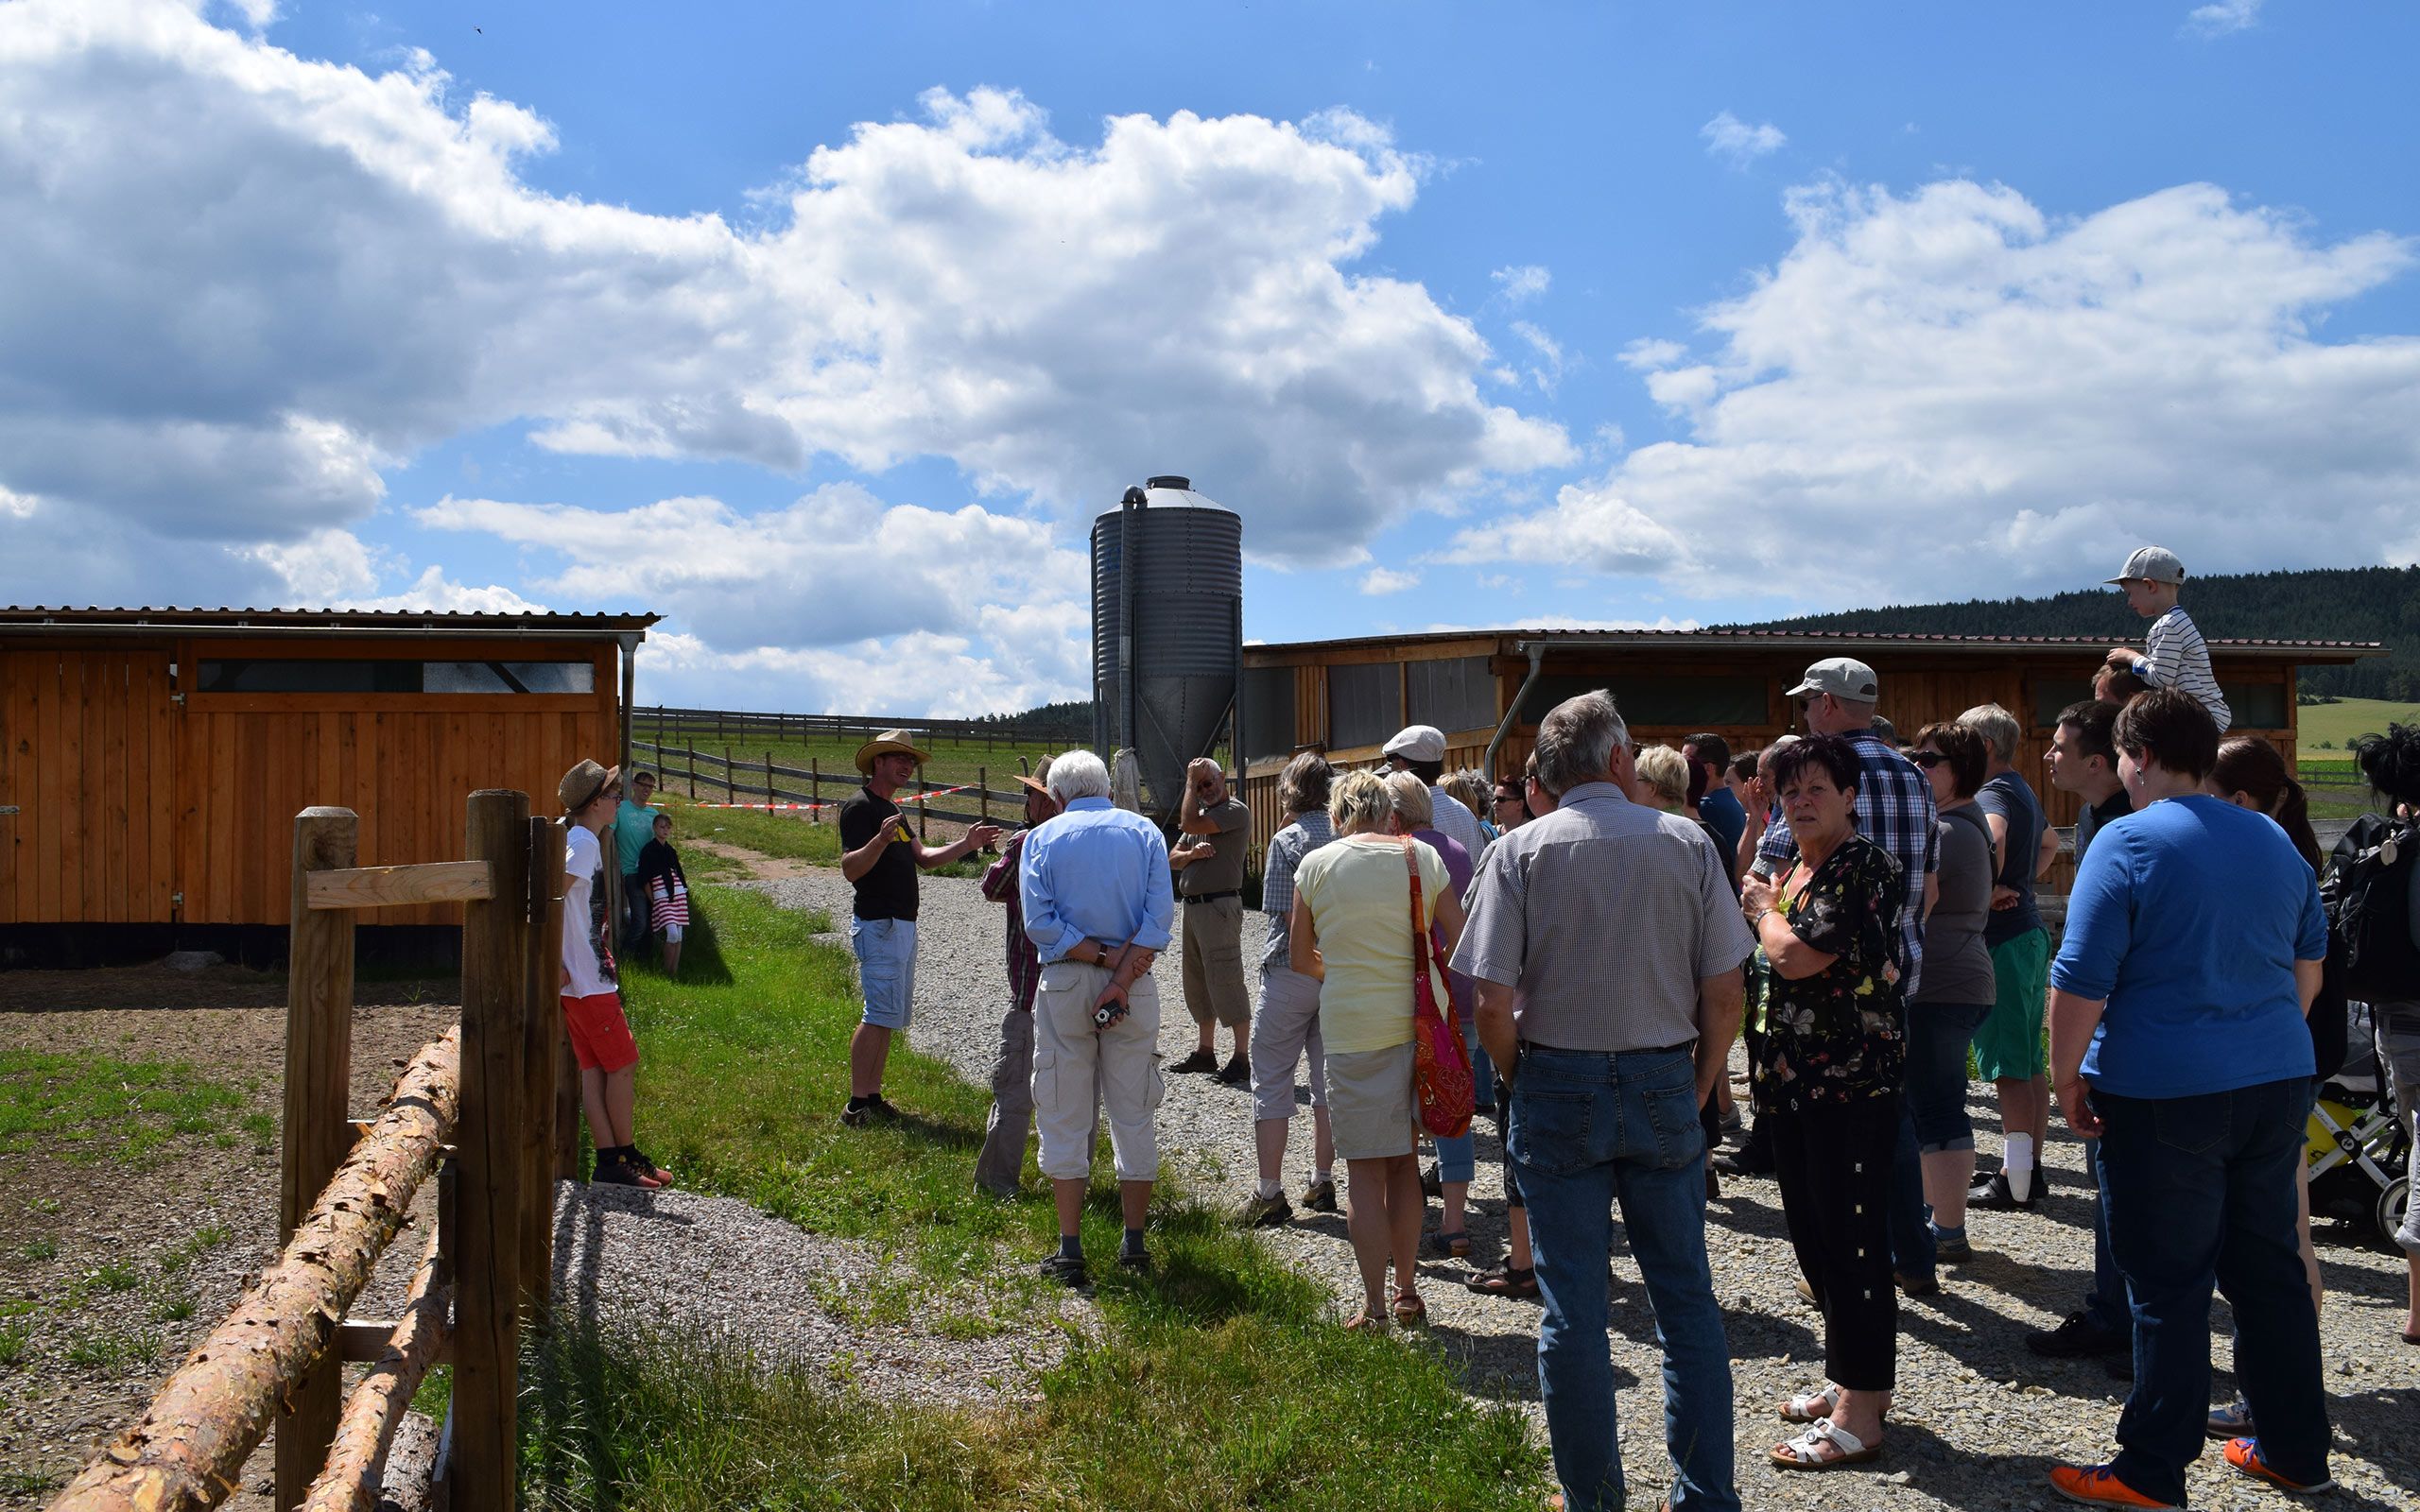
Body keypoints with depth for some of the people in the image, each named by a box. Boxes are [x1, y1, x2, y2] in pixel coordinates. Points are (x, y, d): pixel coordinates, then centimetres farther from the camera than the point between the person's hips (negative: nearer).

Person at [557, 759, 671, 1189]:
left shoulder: (576, 838, 14)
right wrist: (556, 966, -22)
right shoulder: (584, 842, -15)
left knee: (594, 1069, 9)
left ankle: (609, 1162, 11)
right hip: (587, 981, -9)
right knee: (623, 1065, 0)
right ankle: (626, 1159, 9)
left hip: (578, 979, 9)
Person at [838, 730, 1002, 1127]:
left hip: (902, 925, 10)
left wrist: (965, 845, 4)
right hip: (878, 925, -10)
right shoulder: (860, 807, -11)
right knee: (881, 1014, -12)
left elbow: (924, 858, 17)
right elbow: (850, 869, -21)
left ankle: (872, 1097, 17)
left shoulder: (892, 810, 20)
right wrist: (880, 841, -37)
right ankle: (857, 1106, -9)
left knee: (892, 1016, 12)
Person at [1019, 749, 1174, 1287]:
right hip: (1136, 987, 1)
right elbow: (1160, 914, -8)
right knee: (1134, 1116, 10)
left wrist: (1104, 958, -10)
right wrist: (1122, 976, -13)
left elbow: (1039, 923, -10)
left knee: (1064, 1120, 5)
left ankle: (1070, 1252, 6)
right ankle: (1134, 1243, 15)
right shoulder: (1143, 831, 6)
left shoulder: (1042, 838, 3)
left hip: (1064, 983, -1)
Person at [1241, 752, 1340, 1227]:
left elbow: (1289, 915, -17)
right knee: (1330, 1077, 15)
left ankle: (1270, 1194, 3)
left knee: (1271, 1081, 4)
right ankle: (1323, 1183, 22)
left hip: (1292, 970, -5)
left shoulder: (1287, 840, -11)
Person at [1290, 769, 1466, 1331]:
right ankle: (1408, 1294, 24)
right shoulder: (1423, 858, 1)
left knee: (1364, 1168, 5)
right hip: (1418, 1021, 3)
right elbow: (1460, 942, 3)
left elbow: (1301, 958, 5)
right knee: (1404, 1161, 16)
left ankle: (1375, 1309, 7)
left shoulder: (1316, 864, -2)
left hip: (1352, 1026, -3)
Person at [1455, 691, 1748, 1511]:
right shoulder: (1688, 843, -2)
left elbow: (1492, 1004, -12)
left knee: (1573, 1311, 8)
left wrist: (1522, 1083, 6)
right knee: (1686, 1299, 12)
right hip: (1664, 1086, 1)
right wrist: (1695, 1092, 11)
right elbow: (1724, 995, -2)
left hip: (1558, 1087, -1)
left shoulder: (1520, 851, -7)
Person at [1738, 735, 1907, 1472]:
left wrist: (1762, 909, -6)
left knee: (1852, 1238, -4)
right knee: (1811, 1229, 16)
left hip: (1854, 1084, -10)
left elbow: (1797, 956, -22)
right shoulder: (1793, 866, 14)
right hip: (1796, 1079, 10)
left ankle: (1860, 1413, 3)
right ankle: (1848, 1375, 31)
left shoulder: (1864, 866, -14)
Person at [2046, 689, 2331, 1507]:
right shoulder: (2274, 841, 9)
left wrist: (2066, 1076, -6)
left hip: (2164, 1096, -7)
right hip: (2277, 1084, 7)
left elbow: (2081, 979, -17)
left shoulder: (2127, 843, -13)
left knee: (2167, 1285, 1)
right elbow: (2310, 958, 19)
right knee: (2270, 1266, 17)